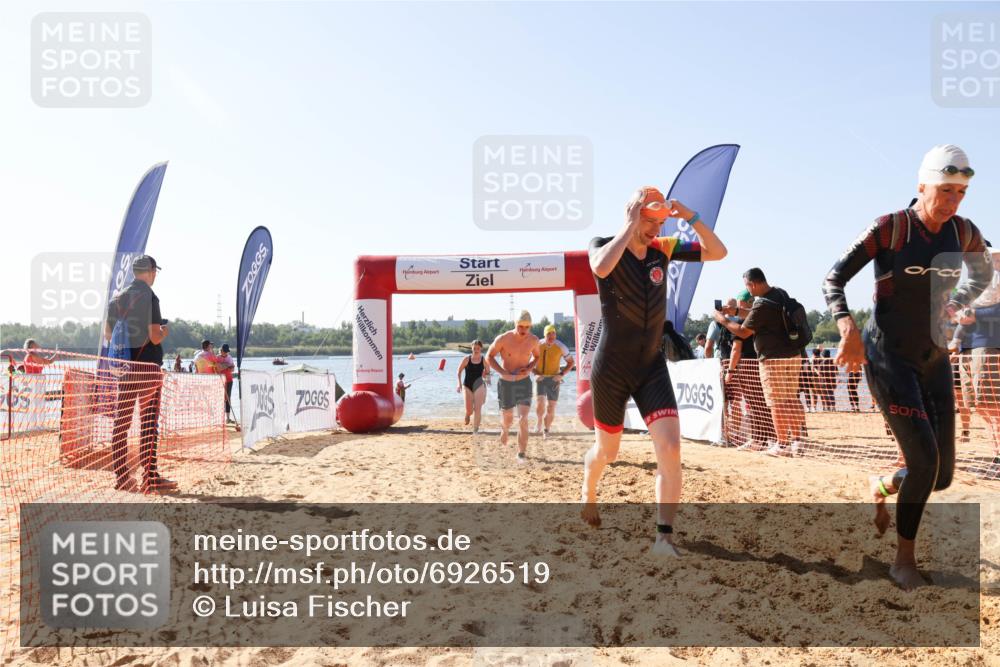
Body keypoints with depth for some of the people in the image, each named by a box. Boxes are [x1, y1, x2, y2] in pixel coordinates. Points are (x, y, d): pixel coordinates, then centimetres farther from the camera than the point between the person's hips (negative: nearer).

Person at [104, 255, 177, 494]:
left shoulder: (117, 299, 10)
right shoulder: (149, 297, -10)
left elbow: (108, 334, 15)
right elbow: (155, 337, -16)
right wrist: (165, 331, 5)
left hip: (123, 366, 6)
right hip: (147, 366, -6)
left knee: (121, 422, 8)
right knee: (149, 423, -1)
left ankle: (122, 477, 10)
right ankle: (150, 478, 0)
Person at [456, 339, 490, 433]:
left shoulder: (484, 360, -3)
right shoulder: (467, 359, -5)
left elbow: (487, 373, 13)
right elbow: (459, 371, 3)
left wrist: (485, 375, -8)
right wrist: (459, 384, -4)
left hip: (479, 386, 0)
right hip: (467, 386, 0)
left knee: (477, 409, -6)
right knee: (469, 410, -3)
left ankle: (475, 429, 7)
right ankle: (468, 414, 35)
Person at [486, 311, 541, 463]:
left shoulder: (533, 340, -9)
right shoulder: (503, 339, -18)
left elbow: (537, 356, 11)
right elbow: (489, 356, -6)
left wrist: (529, 368, -10)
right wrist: (503, 372, -18)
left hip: (524, 382, 1)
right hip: (506, 383, -1)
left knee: (523, 419, -13)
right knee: (508, 419, 13)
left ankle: (522, 453, -4)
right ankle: (504, 430, 49)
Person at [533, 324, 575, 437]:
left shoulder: (561, 347, -12)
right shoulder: (537, 345, -8)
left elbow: (571, 362, 0)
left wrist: (562, 375, -13)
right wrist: (536, 373, -10)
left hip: (554, 379, 0)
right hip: (540, 379, 0)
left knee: (551, 408, 2)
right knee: (540, 404, -18)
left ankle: (546, 430, 24)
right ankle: (540, 420, 12)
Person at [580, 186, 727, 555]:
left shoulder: (663, 248, 3)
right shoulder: (603, 245, -9)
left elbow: (717, 252, 1)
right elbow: (601, 267, -34)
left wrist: (691, 218, -11)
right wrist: (630, 226, -25)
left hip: (652, 365, 3)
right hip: (611, 367, -3)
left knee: (670, 448, -14)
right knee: (607, 450, 14)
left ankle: (664, 538, -6)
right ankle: (588, 498, 46)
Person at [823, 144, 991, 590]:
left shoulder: (964, 233, 1)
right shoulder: (890, 229, -14)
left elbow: (983, 273, 23)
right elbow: (833, 280, -16)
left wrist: (953, 306, 7)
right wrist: (847, 326, -32)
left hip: (934, 360, 6)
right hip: (888, 359, -5)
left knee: (942, 475, 4)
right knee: (924, 460, -14)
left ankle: (882, 487, 38)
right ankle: (904, 561, 7)